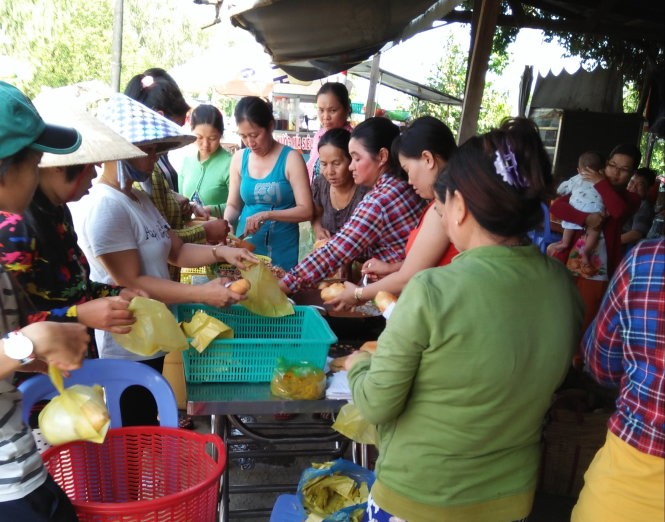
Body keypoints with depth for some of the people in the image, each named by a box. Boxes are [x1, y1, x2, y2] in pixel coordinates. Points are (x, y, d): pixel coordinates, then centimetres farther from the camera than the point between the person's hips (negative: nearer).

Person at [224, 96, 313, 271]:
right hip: (244, 246, 4)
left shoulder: (290, 158, -9)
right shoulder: (239, 159, 3)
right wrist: (226, 223, -9)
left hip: (281, 248, -3)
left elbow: (306, 210, -13)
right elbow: (233, 205, 11)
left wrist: (266, 215, -23)